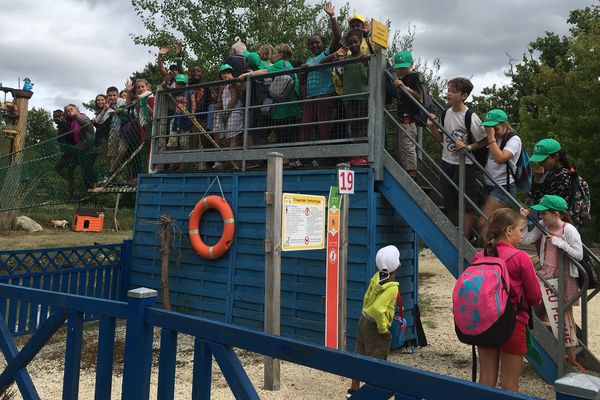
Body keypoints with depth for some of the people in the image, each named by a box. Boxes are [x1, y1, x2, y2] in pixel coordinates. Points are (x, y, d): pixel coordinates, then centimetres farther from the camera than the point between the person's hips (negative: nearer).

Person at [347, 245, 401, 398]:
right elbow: (378, 309, -33)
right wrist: (383, 329, -19)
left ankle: (353, 390, 31)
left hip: (364, 320, 8)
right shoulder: (391, 287, -25)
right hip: (374, 326, -8)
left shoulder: (377, 277, -3)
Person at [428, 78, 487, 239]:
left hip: (464, 165, -7)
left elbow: (485, 141, -8)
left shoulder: (470, 117, -15)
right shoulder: (446, 113, 5)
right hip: (447, 163, 7)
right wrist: (432, 127, -2)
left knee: (466, 206, 0)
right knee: (450, 204, 17)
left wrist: (468, 147, -21)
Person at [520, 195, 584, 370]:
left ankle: (571, 357, 17)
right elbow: (526, 240, -3)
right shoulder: (543, 226, -1)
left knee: (566, 314, 4)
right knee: (540, 311, 9)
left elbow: (579, 255, -17)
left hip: (564, 277, -5)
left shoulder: (569, 230, -17)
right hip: (546, 274, 5)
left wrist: (560, 243, -23)